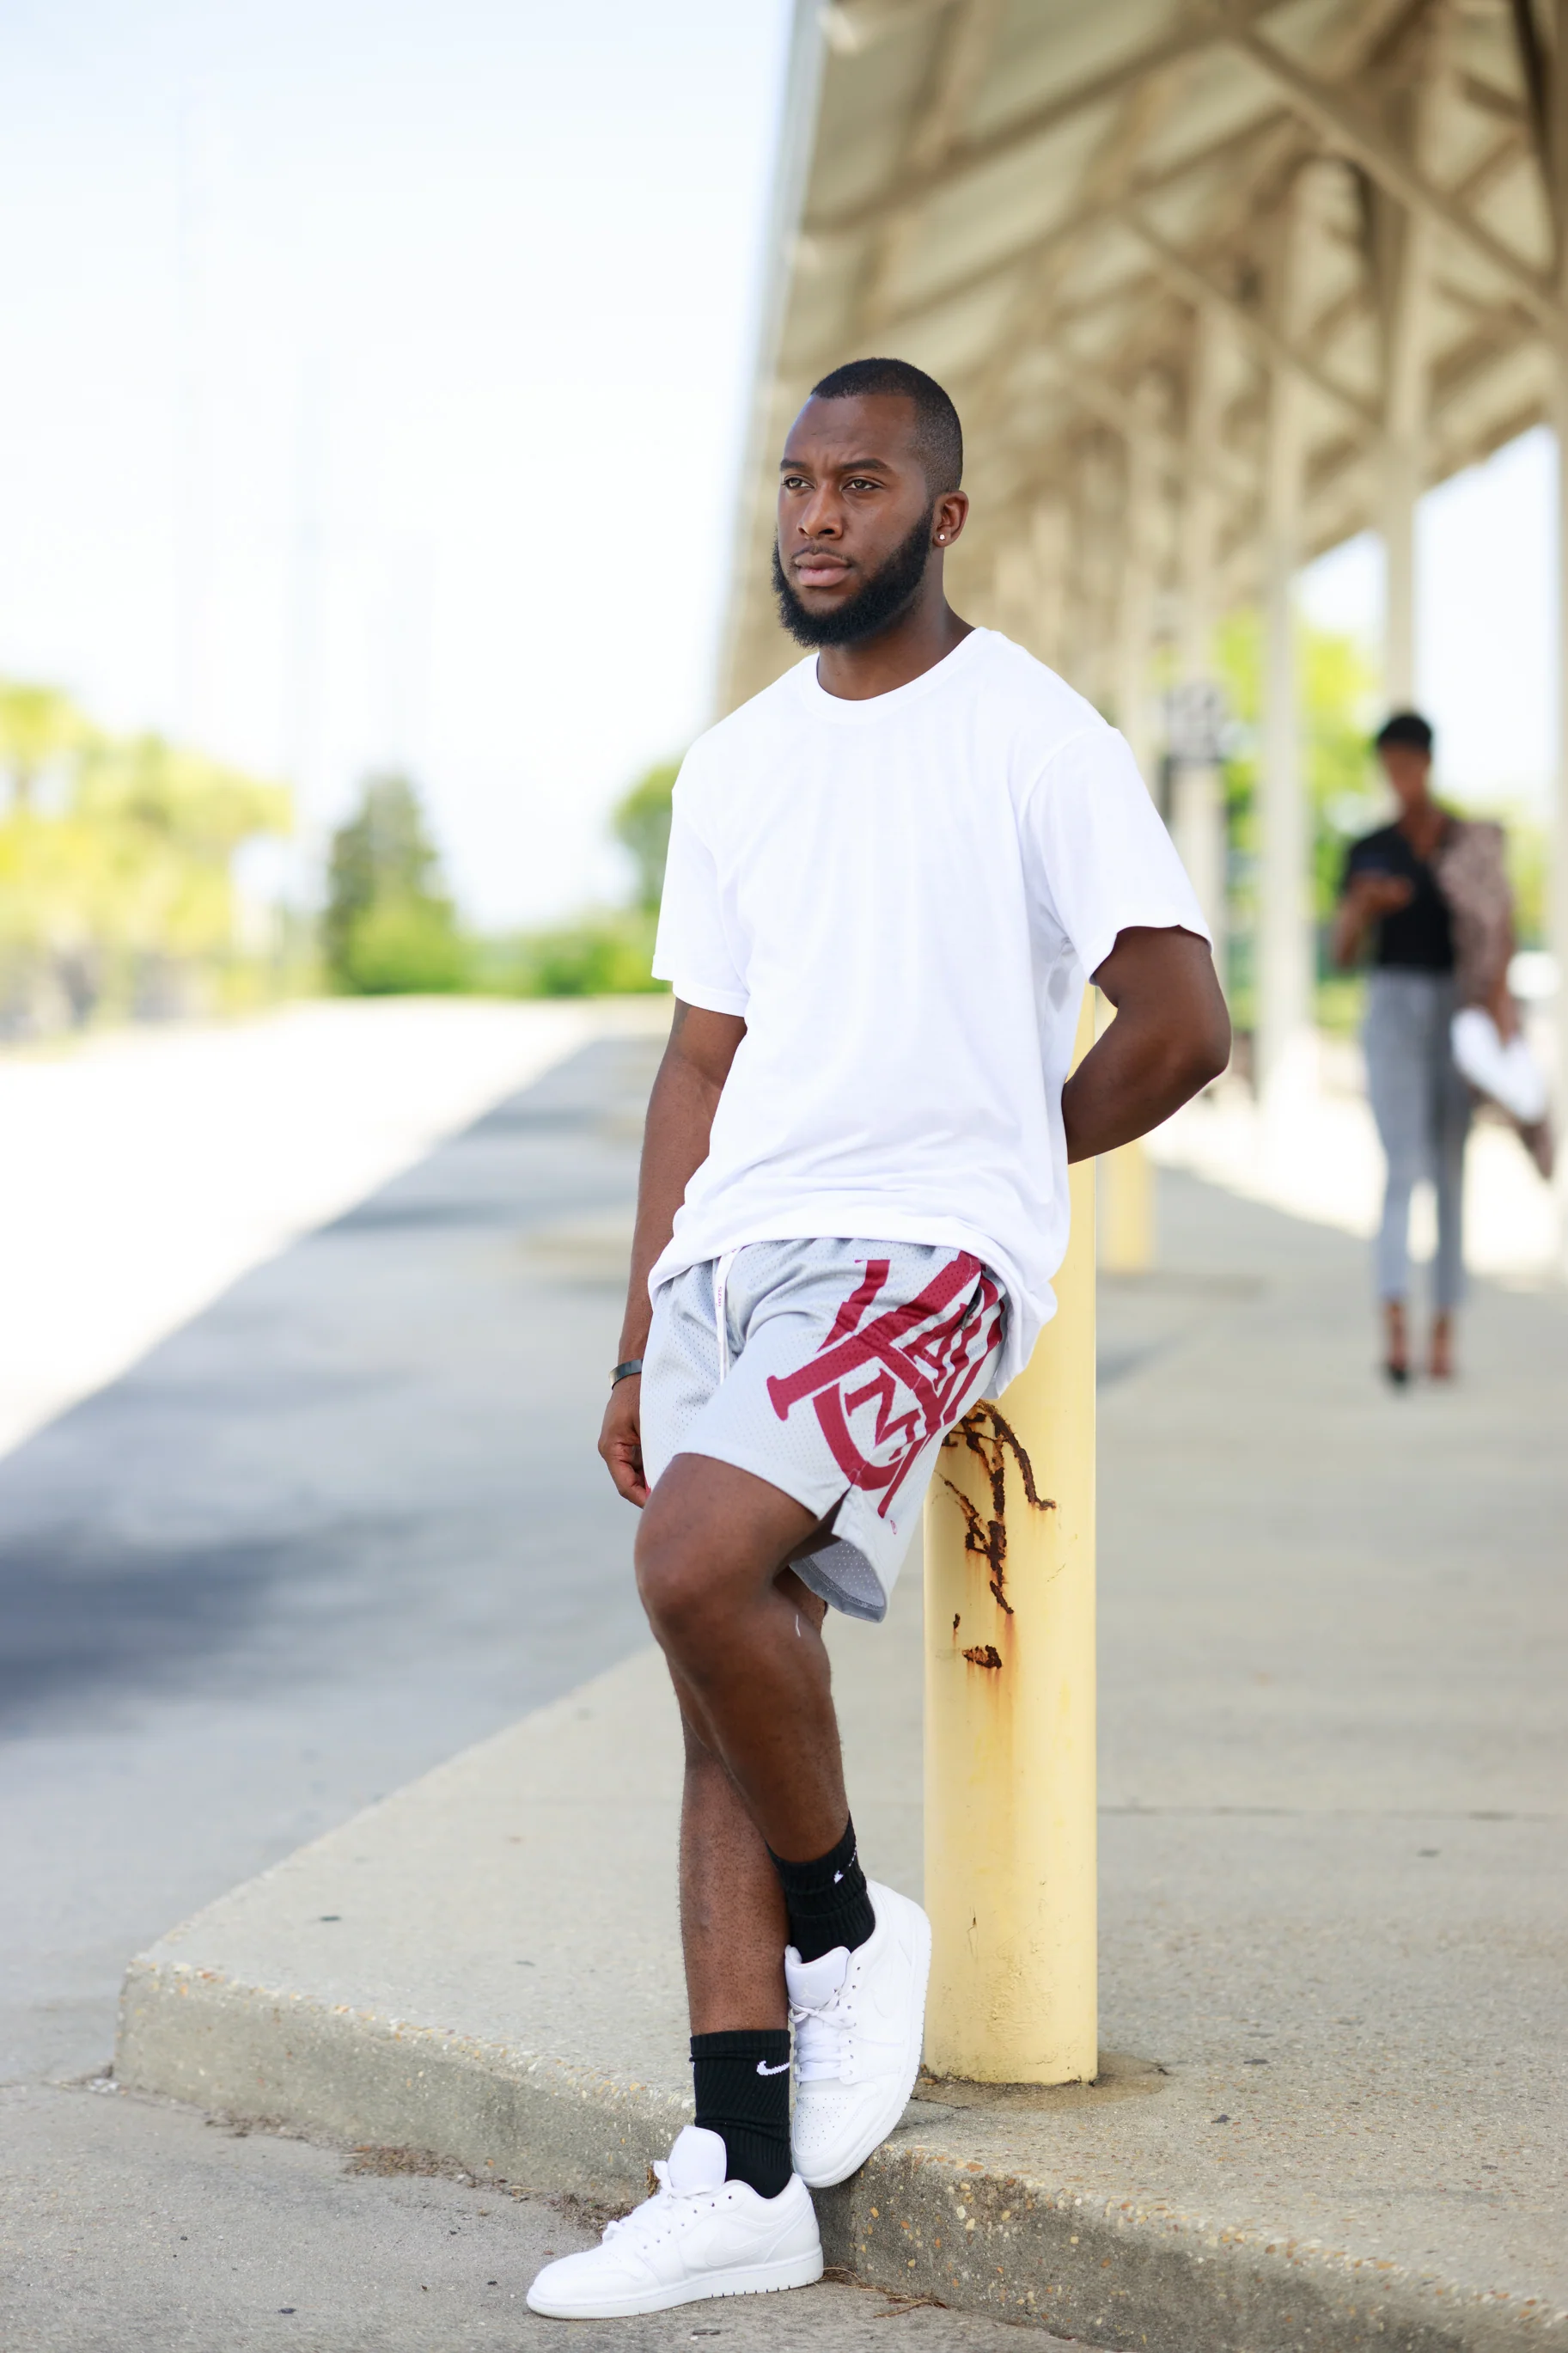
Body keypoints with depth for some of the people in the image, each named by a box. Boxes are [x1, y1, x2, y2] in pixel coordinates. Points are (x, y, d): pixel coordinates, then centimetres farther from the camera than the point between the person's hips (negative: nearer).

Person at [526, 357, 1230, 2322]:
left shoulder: (1034, 738, -3)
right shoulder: (735, 765, 16)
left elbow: (1182, 1030, -5)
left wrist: (988, 1153, 8)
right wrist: (637, 1347, 13)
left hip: (926, 1250, -7)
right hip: (727, 1251, 7)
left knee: (696, 1565, -28)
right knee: (730, 1669, 1)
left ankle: (852, 1929, -2)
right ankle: (743, 2183, 4)